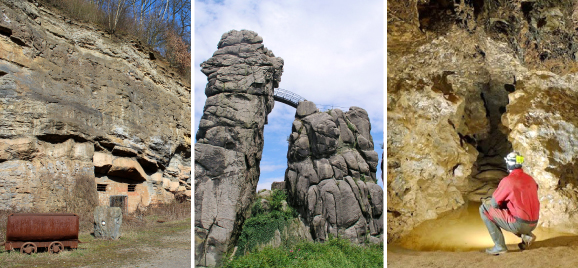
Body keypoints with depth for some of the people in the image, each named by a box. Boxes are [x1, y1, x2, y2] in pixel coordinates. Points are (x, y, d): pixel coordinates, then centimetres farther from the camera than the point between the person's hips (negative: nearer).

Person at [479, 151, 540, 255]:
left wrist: (488, 201, 15)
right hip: (532, 224, 8)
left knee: (484, 208, 1)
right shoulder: (530, 179, 8)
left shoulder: (507, 181, -14)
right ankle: (526, 235, 12)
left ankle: (499, 246, -1)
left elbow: (495, 203, -8)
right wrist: (506, 201, 25)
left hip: (518, 224, -8)